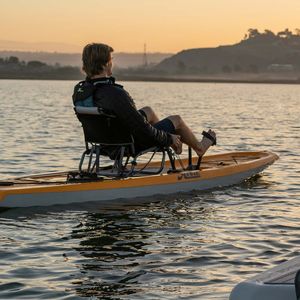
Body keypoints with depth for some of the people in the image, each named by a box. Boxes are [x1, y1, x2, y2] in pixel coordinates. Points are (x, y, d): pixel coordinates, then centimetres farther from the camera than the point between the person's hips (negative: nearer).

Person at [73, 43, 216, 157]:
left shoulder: (79, 91, -12)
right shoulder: (115, 94, -38)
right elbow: (143, 129, -30)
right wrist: (169, 138, -12)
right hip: (131, 144, -8)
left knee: (148, 111, 30)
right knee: (177, 120, 15)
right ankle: (199, 147, 45)